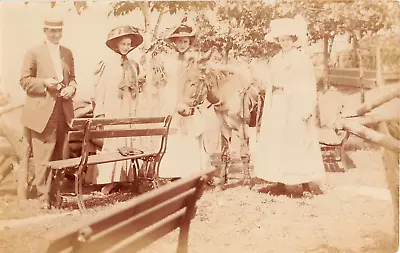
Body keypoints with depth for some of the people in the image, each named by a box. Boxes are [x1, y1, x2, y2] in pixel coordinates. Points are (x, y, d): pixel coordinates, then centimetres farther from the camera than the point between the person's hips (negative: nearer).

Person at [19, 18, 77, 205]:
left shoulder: (67, 53, 16)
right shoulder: (34, 53, 2)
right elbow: (24, 81, 0)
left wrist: (71, 87, -1)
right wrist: (44, 83, -16)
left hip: (63, 111, 5)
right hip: (42, 111, -5)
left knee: (62, 155, 8)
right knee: (43, 156, -4)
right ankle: (43, 195, 4)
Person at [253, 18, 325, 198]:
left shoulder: (303, 59, -1)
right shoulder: (275, 60, 13)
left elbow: (310, 87, -6)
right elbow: (270, 86, 12)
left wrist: (308, 109, -16)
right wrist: (267, 111, 7)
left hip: (296, 108, -5)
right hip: (277, 108, 5)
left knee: (299, 146, -4)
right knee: (276, 145, 2)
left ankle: (305, 185, 2)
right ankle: (280, 183, 8)